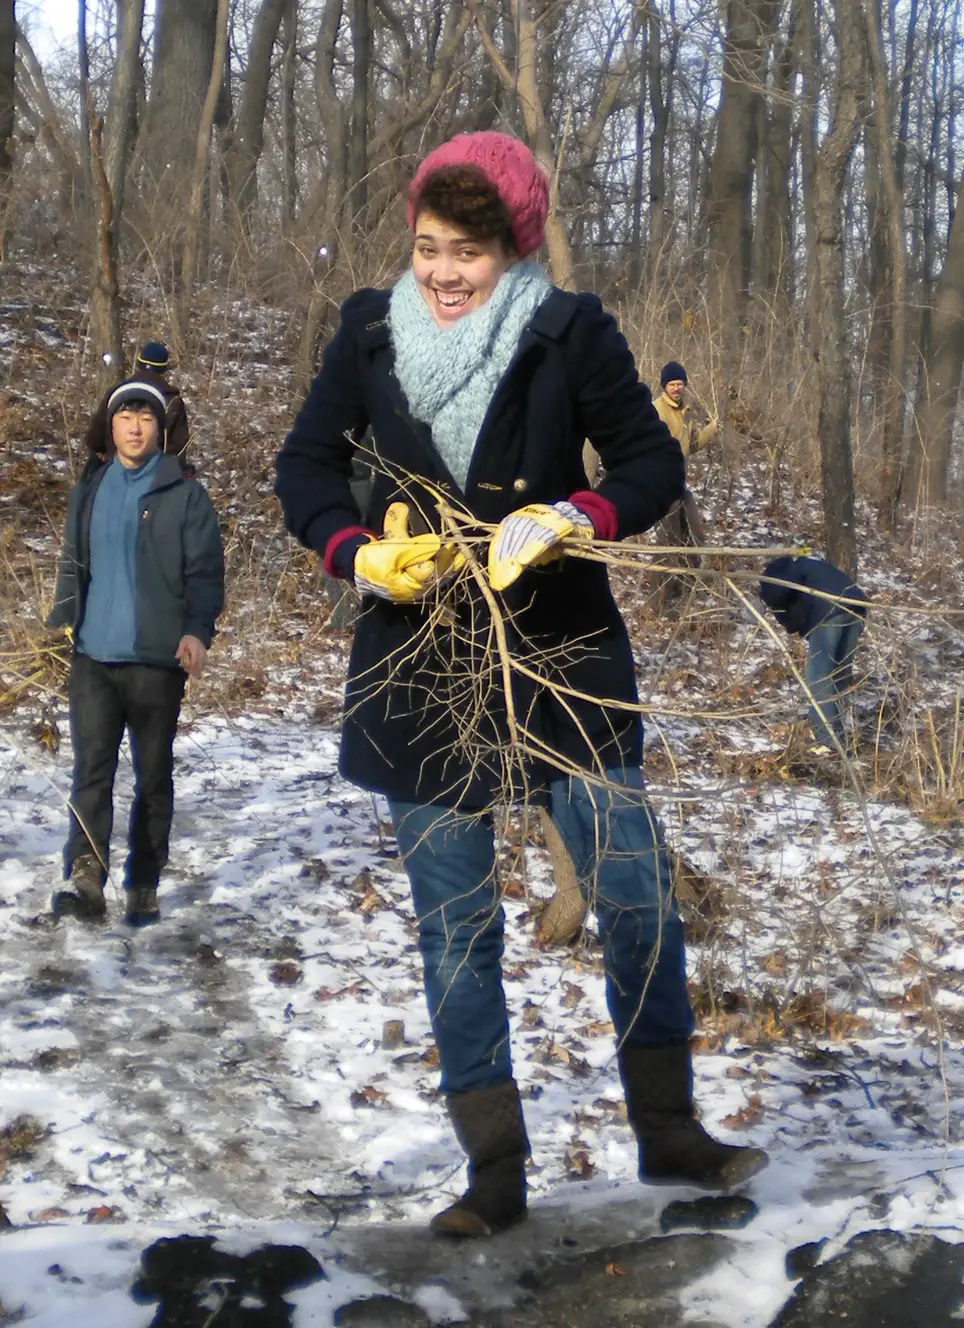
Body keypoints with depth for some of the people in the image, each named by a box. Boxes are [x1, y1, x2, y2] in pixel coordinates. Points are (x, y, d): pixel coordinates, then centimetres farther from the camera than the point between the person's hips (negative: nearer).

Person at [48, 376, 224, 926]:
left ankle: (144, 887, 14)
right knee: (92, 767, -8)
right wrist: (61, 621, 5)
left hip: (157, 660, -3)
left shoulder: (185, 494, 0)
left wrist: (196, 629, -21)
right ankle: (86, 880, -13)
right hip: (94, 657, 3)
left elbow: (206, 570, -6)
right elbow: (74, 564, 18)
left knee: (154, 775, 6)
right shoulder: (89, 489, 13)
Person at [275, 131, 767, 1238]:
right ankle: (495, 1174, 18)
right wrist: (358, 550, -14)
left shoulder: (570, 331, -5)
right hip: (417, 669, 1)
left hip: (564, 657, -1)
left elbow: (654, 462, -4)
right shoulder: (371, 329, 0)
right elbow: (306, 466, 5)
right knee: (455, 925, 5)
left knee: (637, 894, 2)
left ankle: (668, 1132, 23)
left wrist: (570, 518, -24)